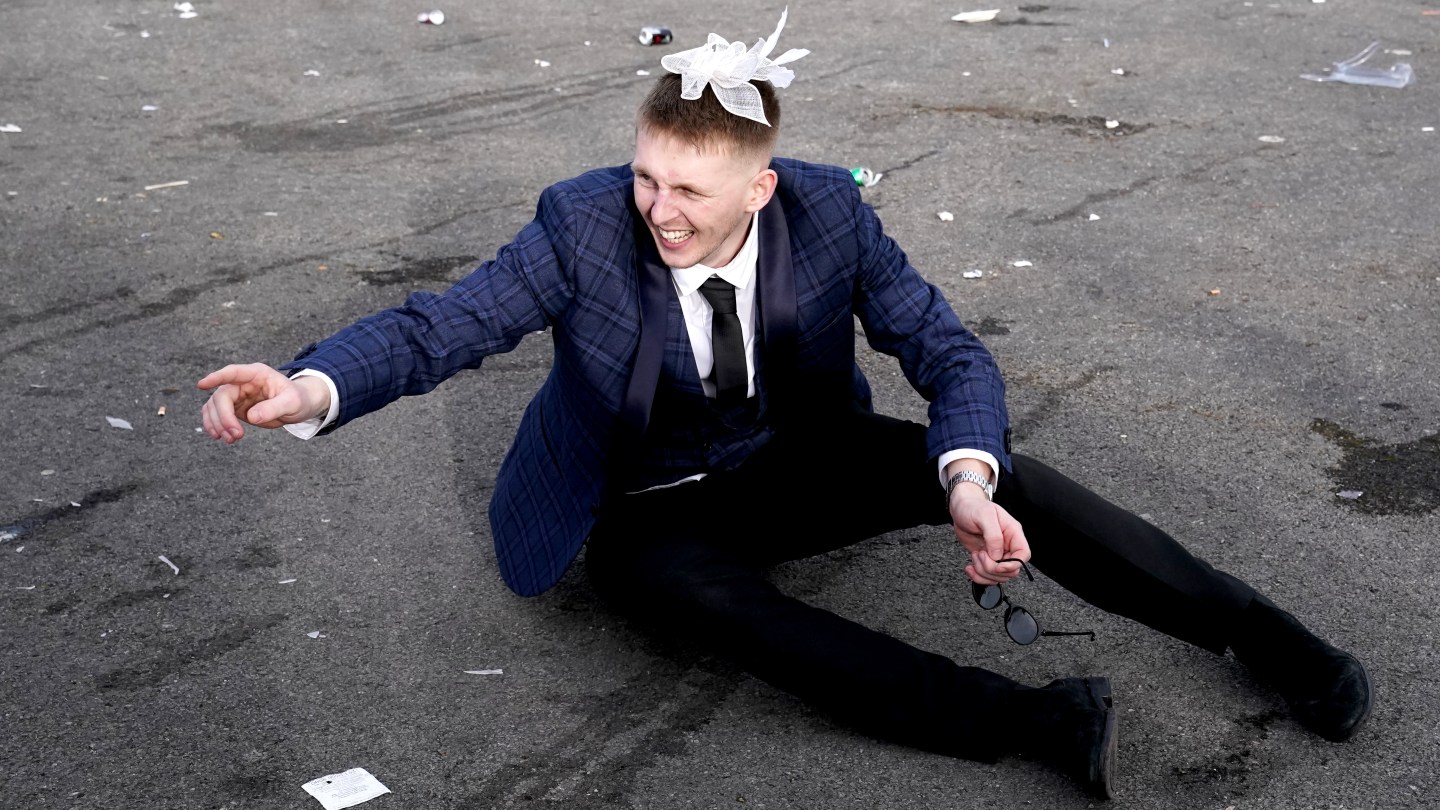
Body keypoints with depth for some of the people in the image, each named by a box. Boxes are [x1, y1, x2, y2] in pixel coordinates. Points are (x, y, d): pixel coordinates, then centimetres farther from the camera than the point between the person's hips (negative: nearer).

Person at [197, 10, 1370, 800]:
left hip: (797, 464, 2)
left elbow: (952, 354, -16)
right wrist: (308, 387, -47)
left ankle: (1254, 631, -6)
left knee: (993, 471, -19)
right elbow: (438, 326, -26)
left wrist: (968, 481, -36)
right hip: (652, 513, -2)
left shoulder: (828, 211, -17)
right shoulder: (584, 225, -22)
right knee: (702, 594, -36)